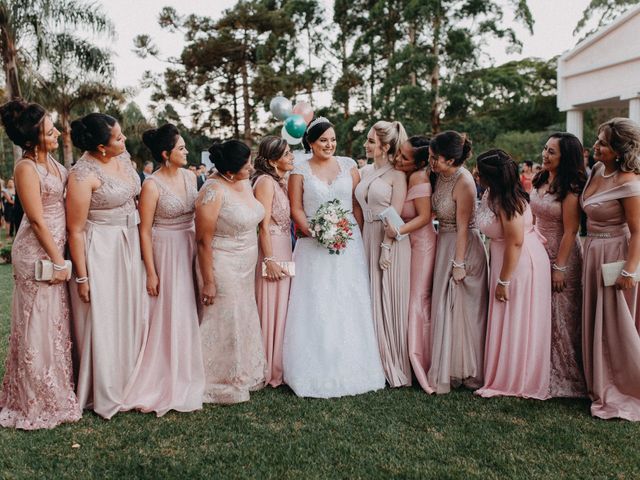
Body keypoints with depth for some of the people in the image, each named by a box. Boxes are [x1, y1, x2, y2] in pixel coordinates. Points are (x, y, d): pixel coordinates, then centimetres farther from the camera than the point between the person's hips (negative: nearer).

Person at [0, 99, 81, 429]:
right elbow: (37, 220, -18)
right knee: (38, 325, 3)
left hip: (55, 248, 8)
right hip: (36, 254, -8)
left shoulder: (51, 161, 7)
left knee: (56, 321, 17)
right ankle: (38, 402, 18)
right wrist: (58, 261, -15)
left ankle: (56, 391, 33)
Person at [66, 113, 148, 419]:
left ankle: (129, 381, 35)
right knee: (102, 321, 4)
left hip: (130, 245, 8)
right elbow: (75, 230, -16)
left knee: (131, 315, 16)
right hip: (100, 252, -7)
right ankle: (104, 395, 21)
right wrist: (81, 277, -14)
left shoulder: (123, 157, 2)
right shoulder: (83, 175, -20)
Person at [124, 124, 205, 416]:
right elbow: (145, 231, -12)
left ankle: (186, 376, 29)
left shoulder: (190, 176, 4)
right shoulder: (152, 186, -13)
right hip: (165, 252, -6)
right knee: (167, 315, 1)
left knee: (189, 312, 13)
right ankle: (164, 381, 18)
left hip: (190, 249, 6)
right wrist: (151, 273, -13)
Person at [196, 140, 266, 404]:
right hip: (223, 269, -8)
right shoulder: (214, 191, -21)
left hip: (246, 268, 8)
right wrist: (208, 282, -18)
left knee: (244, 320, 17)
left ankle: (243, 376, 34)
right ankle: (221, 384, 22)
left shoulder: (245, 184, 4)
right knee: (223, 325, 4)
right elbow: (203, 240, -19)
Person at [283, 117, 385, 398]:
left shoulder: (348, 165, 9)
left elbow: (358, 204, 7)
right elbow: (296, 208, 0)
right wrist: (314, 233, -12)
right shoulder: (300, 170, 4)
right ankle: (317, 371, 6)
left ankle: (350, 368, 14)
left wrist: (357, 235, -3)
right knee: (315, 307, -2)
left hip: (349, 243, 2)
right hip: (314, 245, -2)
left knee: (349, 305, 3)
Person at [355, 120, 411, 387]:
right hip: (367, 239, 7)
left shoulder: (397, 175, -8)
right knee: (372, 302, 11)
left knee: (390, 303, 1)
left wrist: (386, 247, -17)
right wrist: (360, 241, 7)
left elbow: (395, 214, -13)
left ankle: (395, 367, 14)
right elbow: (361, 209, 13)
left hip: (391, 240, -6)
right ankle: (377, 363, 23)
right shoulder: (365, 171, 12)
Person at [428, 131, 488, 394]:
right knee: (445, 308, 13)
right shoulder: (441, 176, 3)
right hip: (444, 245, 8)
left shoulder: (463, 182, -20)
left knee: (463, 310, 2)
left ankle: (468, 372, 19)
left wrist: (459, 263, -18)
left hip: (464, 247, -8)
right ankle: (450, 369, 26)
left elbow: (463, 228, -20)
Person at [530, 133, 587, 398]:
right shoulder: (540, 180, 5)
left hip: (561, 255, -7)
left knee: (561, 317, 4)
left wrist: (560, 267, -20)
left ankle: (564, 377, 20)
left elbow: (570, 231, -19)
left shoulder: (570, 189, -17)